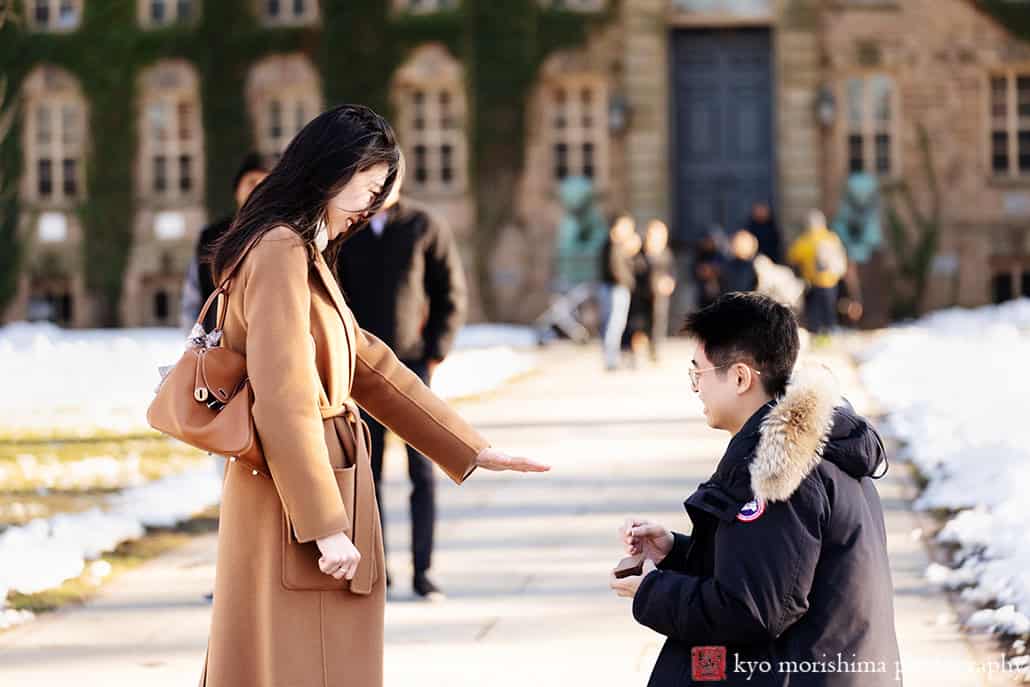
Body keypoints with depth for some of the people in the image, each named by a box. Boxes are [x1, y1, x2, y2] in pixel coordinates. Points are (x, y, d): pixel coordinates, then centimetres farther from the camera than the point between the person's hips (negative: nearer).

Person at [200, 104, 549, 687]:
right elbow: (284, 402, -21)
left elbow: (370, 367, 20)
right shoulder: (281, 252, -14)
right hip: (297, 508, -10)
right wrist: (325, 525, -21)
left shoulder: (308, 255, 17)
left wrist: (474, 450, 19)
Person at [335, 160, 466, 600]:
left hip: (413, 365, -2)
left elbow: (453, 295, 0)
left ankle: (422, 572, 2)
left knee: (423, 471, -4)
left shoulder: (426, 227, -3)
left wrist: (435, 354, -6)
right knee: (367, 472, 3)